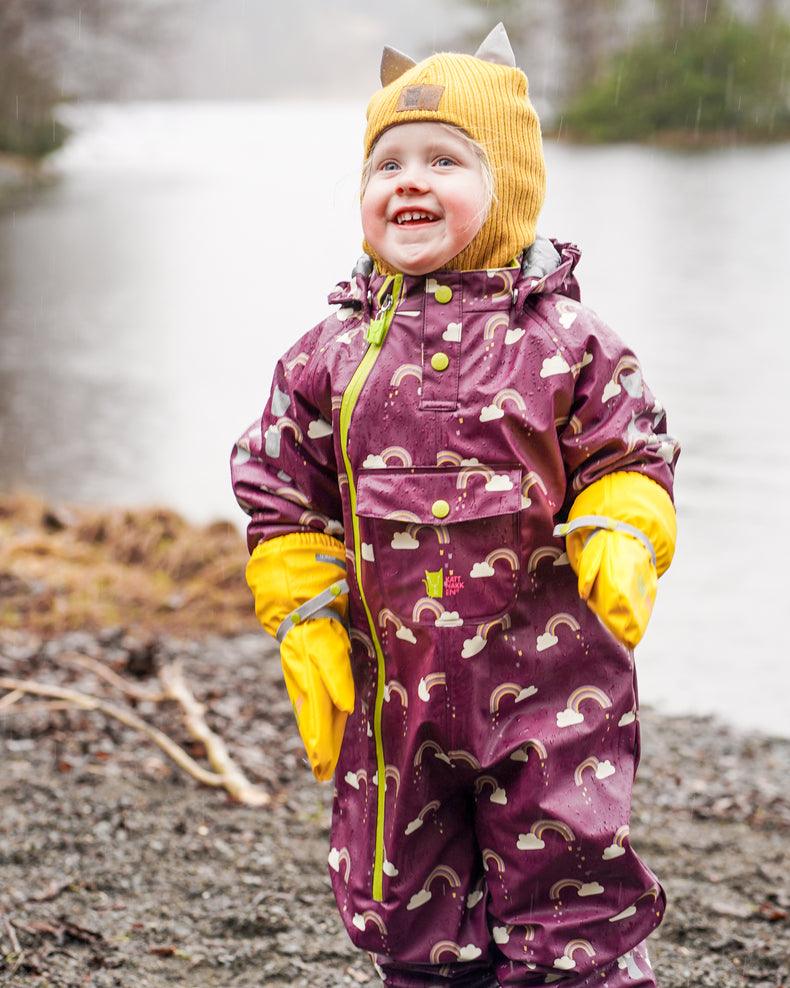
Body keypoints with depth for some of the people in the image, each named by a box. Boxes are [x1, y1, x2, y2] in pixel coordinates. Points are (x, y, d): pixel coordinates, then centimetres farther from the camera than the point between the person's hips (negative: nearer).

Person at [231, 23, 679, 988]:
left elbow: (628, 460, 3)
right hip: (395, 688, 3)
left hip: (549, 683, -3)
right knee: (408, 910, 12)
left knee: (570, 905, 3)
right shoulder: (332, 354, 2)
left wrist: (617, 542, -16)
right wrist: (306, 625, 0)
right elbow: (283, 499, 8)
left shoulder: (565, 341, -4)